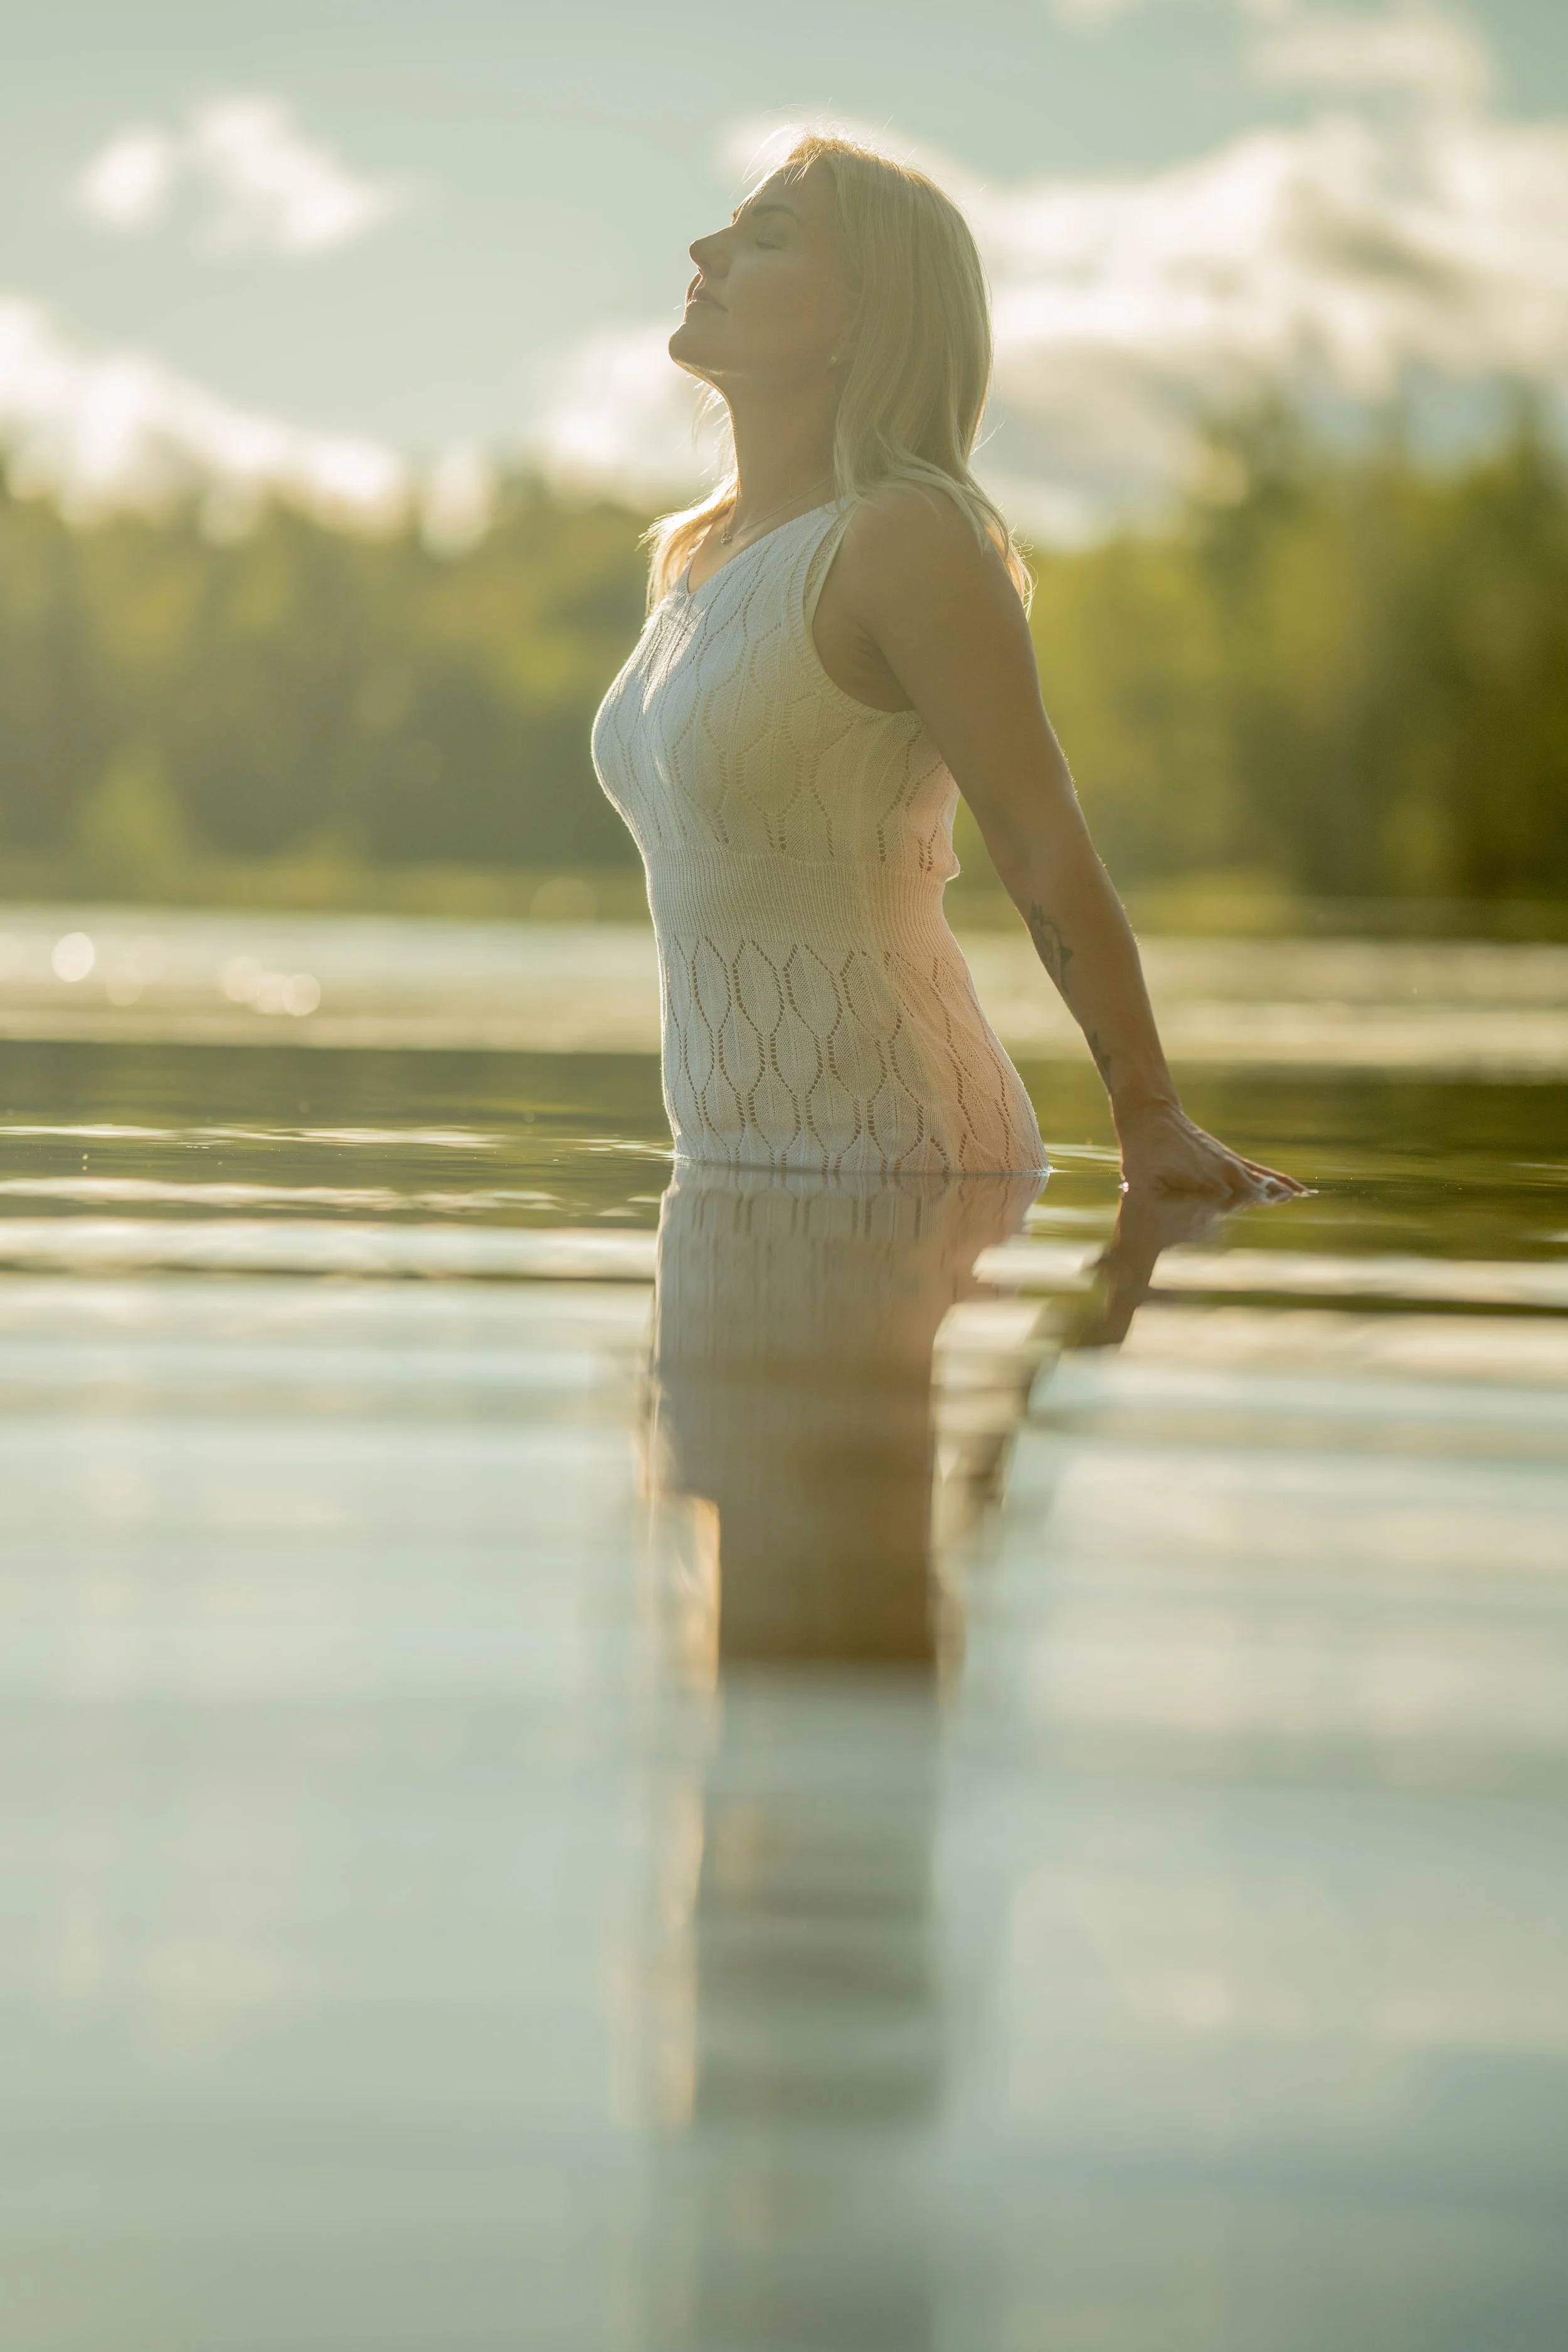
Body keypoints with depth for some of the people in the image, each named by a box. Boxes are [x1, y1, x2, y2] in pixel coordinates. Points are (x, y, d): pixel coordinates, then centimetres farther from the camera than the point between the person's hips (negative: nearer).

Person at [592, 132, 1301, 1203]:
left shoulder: (908, 538, -11)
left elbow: (1049, 846, -16)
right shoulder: (696, 555, 15)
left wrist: (1153, 1120, -21)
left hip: (887, 1157, -8)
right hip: (733, 1149, 8)